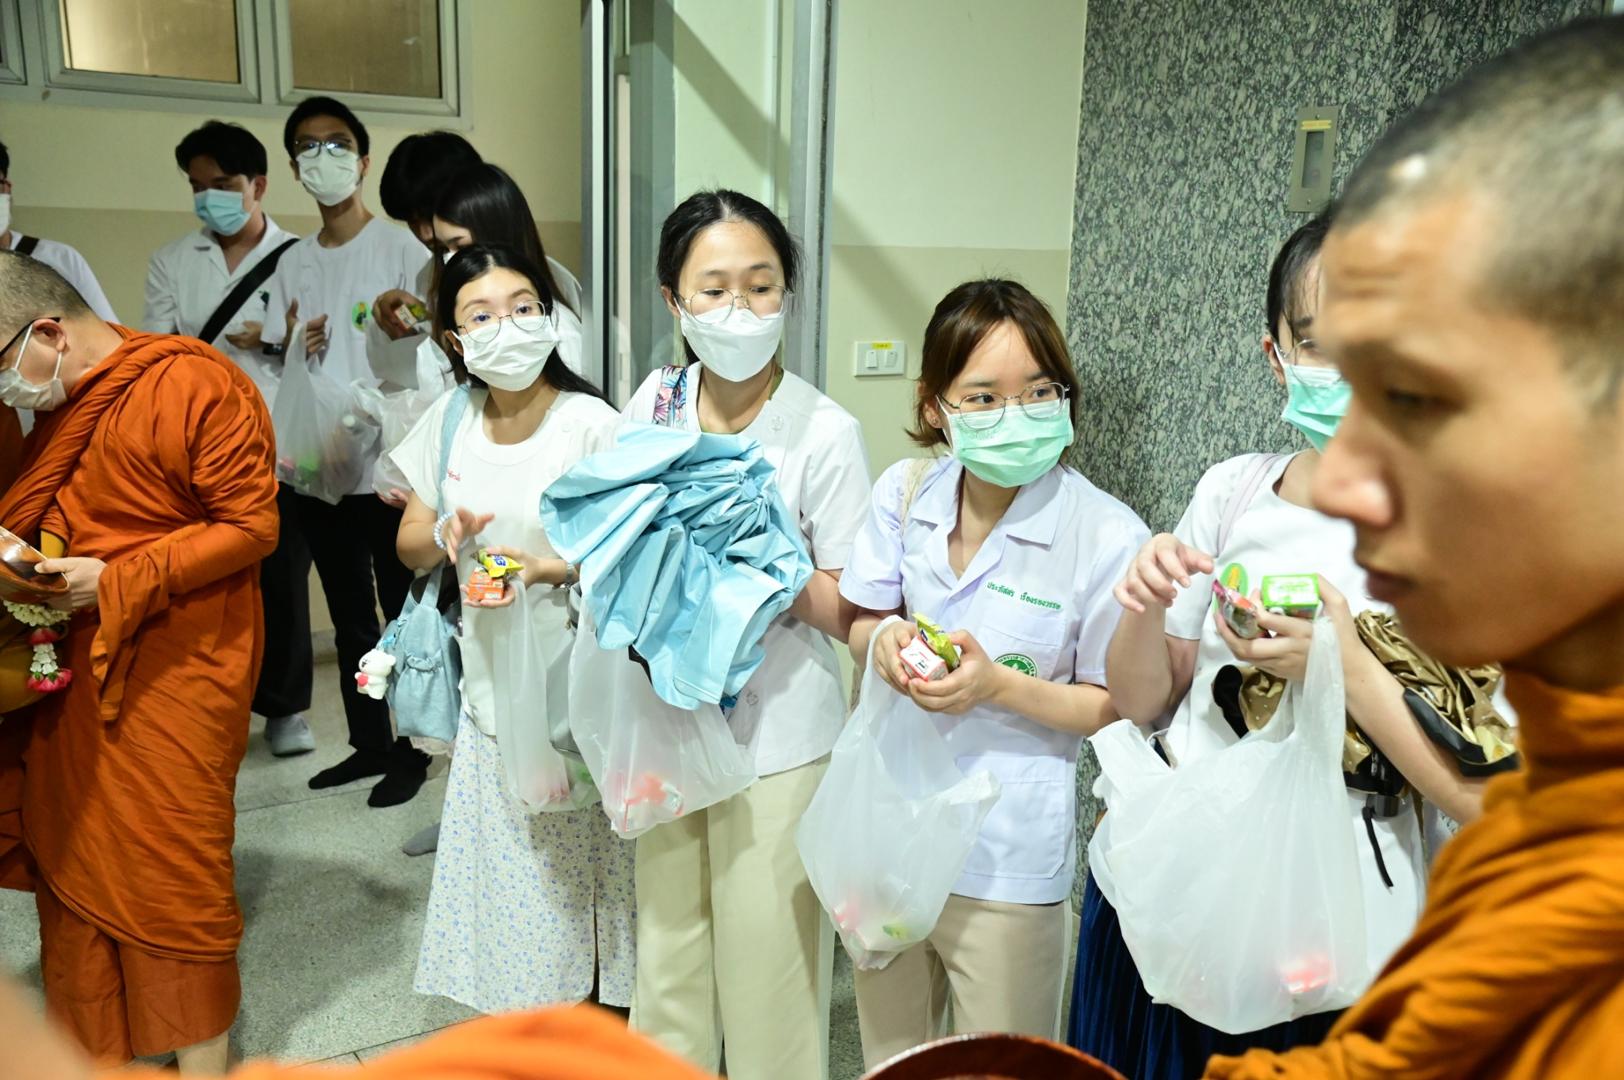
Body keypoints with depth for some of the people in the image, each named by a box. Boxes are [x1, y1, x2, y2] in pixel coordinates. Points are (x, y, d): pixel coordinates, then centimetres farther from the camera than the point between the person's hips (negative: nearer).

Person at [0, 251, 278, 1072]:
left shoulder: (197, 387, -12)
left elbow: (252, 526, -14)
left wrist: (118, 582, -17)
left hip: (173, 668, -7)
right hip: (72, 661, 7)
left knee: (177, 867, 0)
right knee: (70, 858, 9)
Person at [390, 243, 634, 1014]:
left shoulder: (591, 424, -13)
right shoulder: (448, 422, 2)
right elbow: (410, 546, 12)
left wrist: (549, 569, -26)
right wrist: (445, 535, -10)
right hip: (492, 690, 4)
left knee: (576, 875, 5)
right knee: (509, 876, 13)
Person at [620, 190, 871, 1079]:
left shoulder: (825, 432, -17)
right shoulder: (653, 403, -3)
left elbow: (854, 617, -13)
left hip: (778, 737, -4)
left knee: (768, 970, 10)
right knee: (667, 955, 20)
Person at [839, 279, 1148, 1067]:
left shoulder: (1105, 535, -20)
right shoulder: (905, 491, -8)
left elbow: (1113, 705, -11)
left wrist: (998, 684, -26)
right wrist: (886, 638, -17)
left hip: (1006, 853, -4)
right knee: (887, 1055, 26)